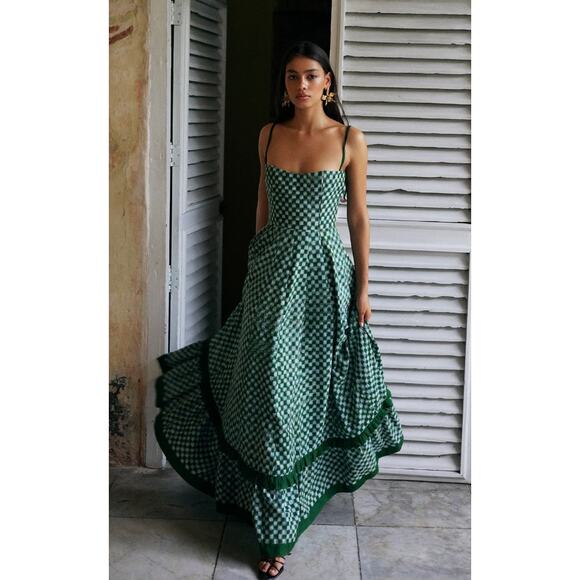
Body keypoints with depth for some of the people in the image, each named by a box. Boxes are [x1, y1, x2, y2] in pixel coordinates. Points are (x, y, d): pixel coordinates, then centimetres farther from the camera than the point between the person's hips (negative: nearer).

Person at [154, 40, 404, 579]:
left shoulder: (349, 140, -4)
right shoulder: (269, 134, 4)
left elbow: (359, 216, -1)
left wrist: (362, 287, -2)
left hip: (324, 272, -2)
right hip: (273, 271, 2)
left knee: (316, 378, 8)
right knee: (271, 388, 2)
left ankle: (322, 470, 37)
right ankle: (276, 527, 13)